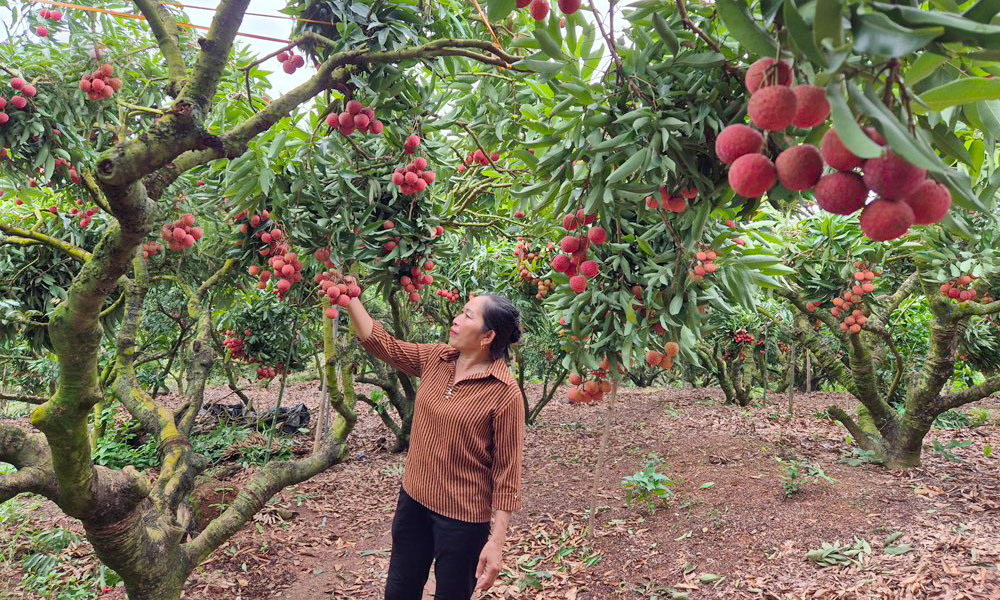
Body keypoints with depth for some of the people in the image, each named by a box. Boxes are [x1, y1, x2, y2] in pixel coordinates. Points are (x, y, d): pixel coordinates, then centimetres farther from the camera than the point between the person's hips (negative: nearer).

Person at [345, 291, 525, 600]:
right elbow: (379, 341, 6)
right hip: (413, 499, 6)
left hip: (461, 516, -6)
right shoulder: (435, 360, -2)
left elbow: (507, 471, -17)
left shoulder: (504, 392, -20)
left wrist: (496, 541, -17)